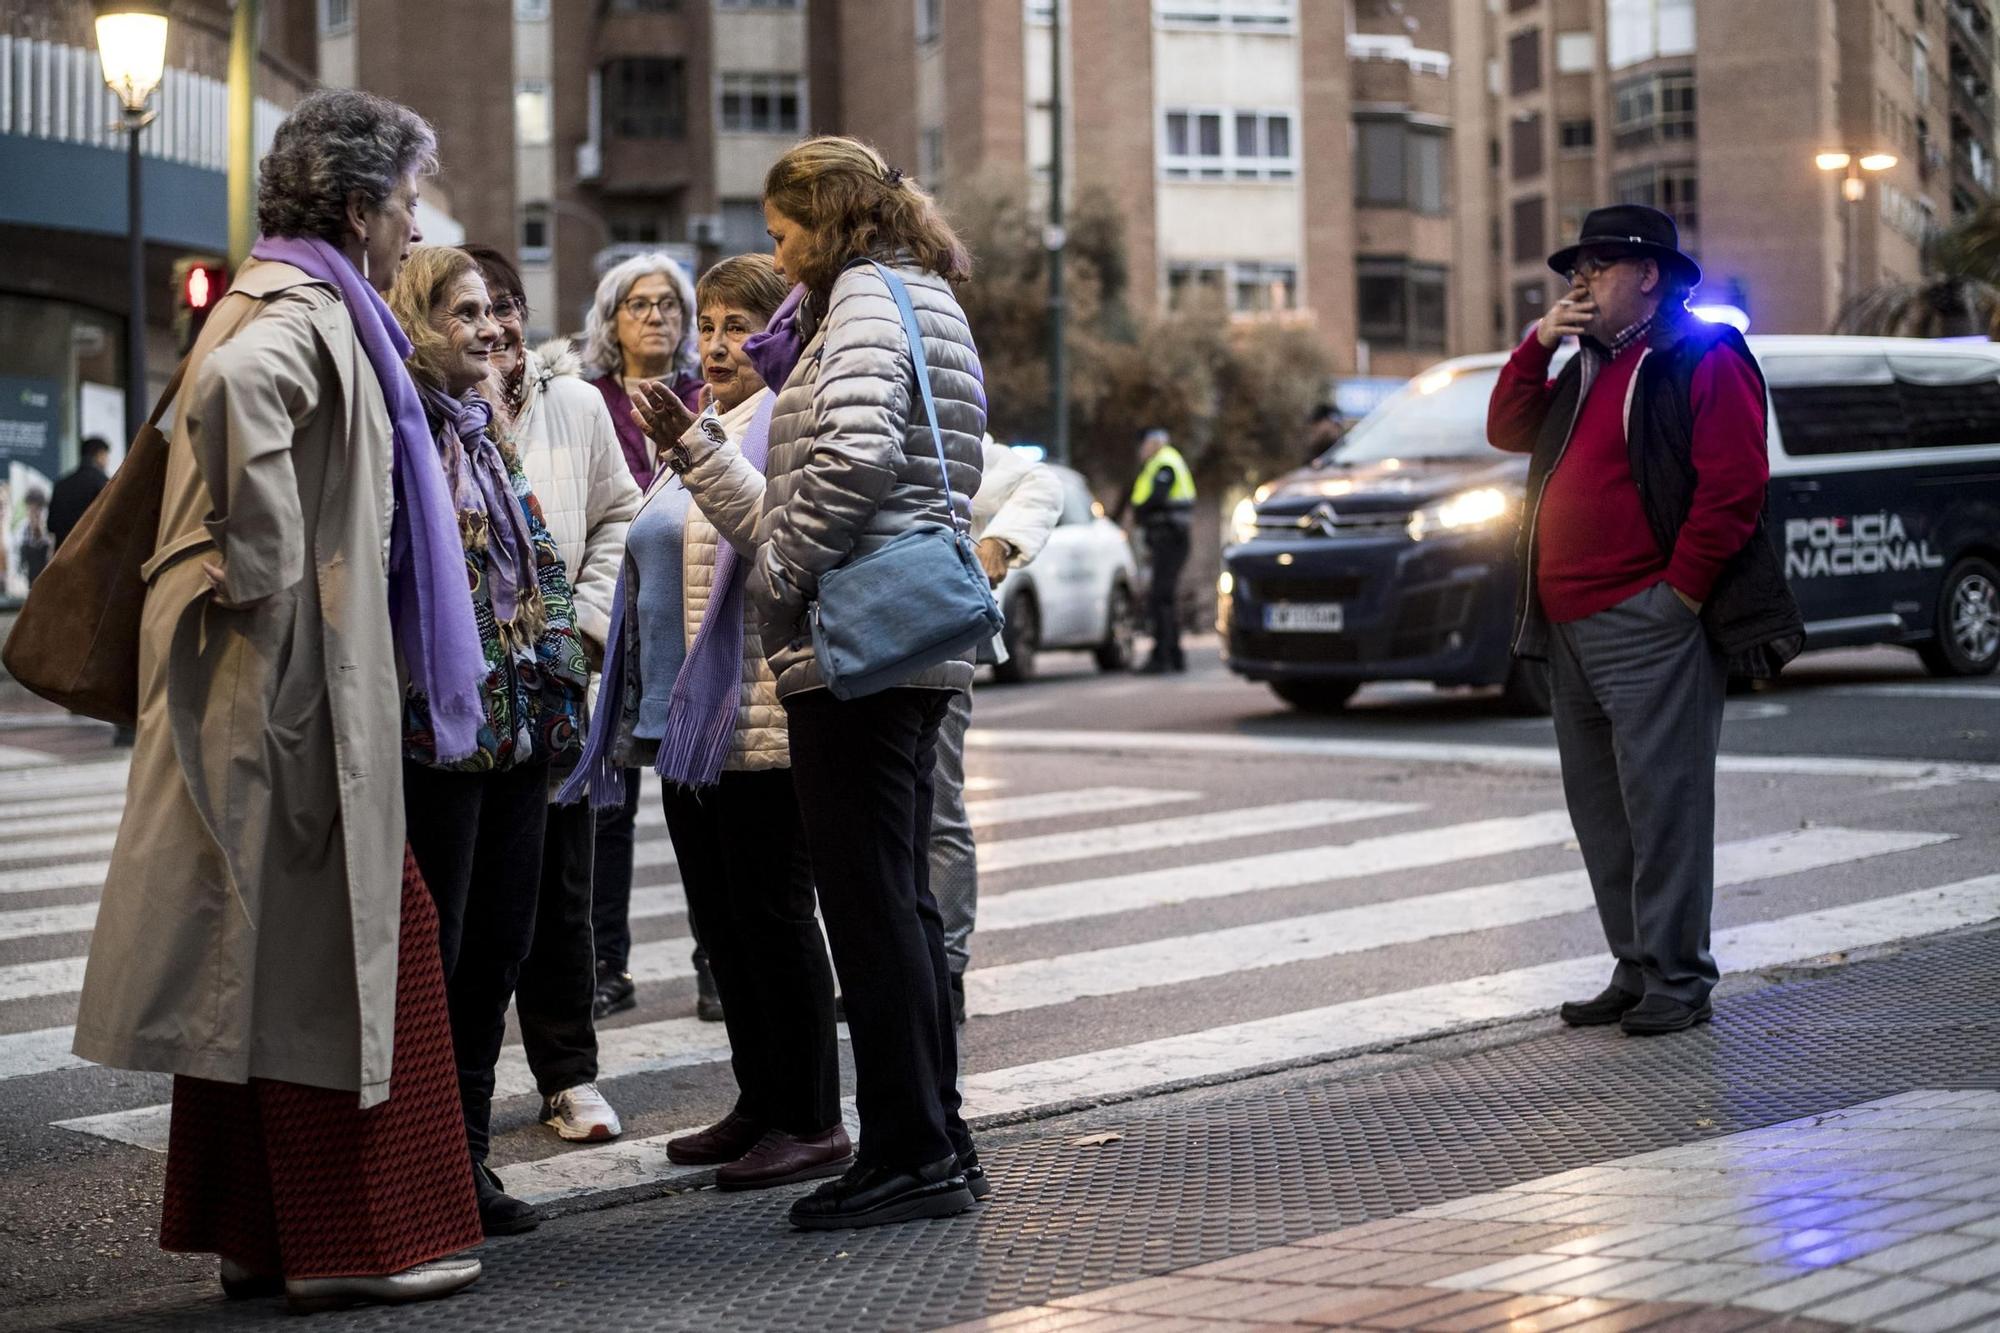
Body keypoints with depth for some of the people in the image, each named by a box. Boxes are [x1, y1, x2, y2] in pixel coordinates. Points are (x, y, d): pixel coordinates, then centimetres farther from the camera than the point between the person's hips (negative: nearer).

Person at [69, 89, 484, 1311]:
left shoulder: (304, 304, 18)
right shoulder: (303, 310, -13)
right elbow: (233, 388, -34)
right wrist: (268, 572, -27)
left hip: (300, 681, 10)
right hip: (290, 677, -10)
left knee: (269, 959, 12)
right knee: (330, 937, -4)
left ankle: (260, 1231, 19)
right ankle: (351, 1239, 2)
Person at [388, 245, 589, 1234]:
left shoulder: (485, 430, 18)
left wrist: (558, 688, 16)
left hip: (516, 729, 9)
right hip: (437, 732, -8)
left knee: (498, 943, 11)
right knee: (430, 953, -3)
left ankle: (465, 1154, 20)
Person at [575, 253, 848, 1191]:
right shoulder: (702, 430, 21)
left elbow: (772, 527, -28)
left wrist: (695, 452, -41)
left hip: (759, 717, -10)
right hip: (688, 717, 10)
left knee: (770, 913, -7)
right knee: (718, 918, 12)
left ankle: (813, 1123, -1)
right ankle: (761, 1105, 21)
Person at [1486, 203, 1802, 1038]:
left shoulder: (1703, 360, -5)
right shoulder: (1586, 369, 22)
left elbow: (1734, 484, -12)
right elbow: (1508, 430, 23)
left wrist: (1679, 592, -15)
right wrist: (1538, 343, 10)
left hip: (1647, 625, -9)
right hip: (1568, 627, 9)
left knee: (1661, 802, -8)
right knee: (1600, 809, 9)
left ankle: (1677, 978, -4)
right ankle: (1635, 970, 16)